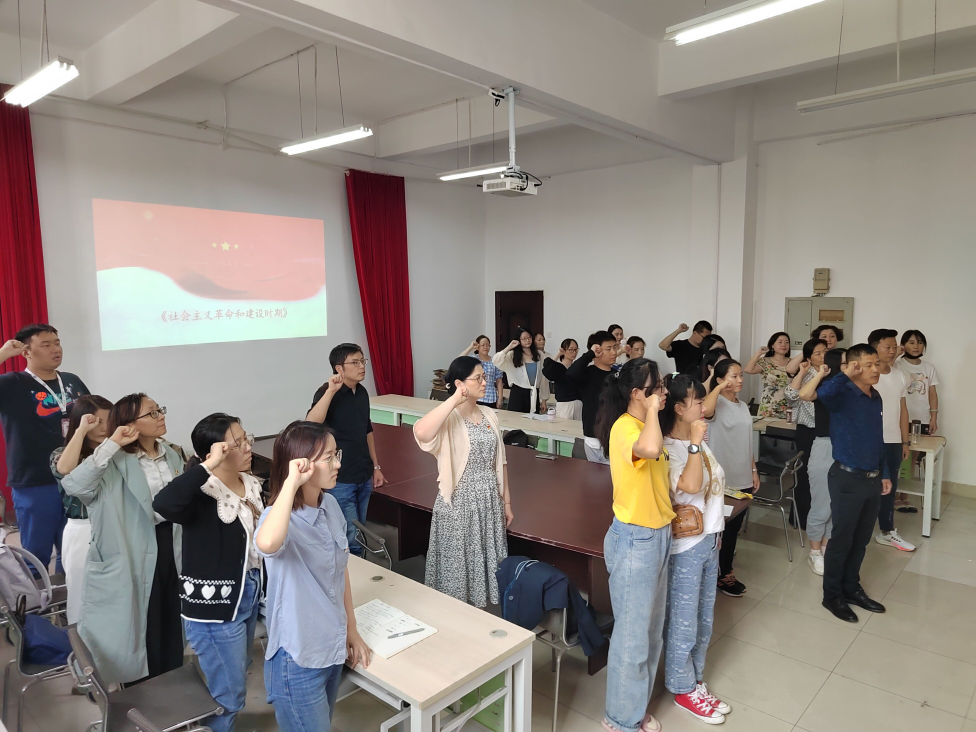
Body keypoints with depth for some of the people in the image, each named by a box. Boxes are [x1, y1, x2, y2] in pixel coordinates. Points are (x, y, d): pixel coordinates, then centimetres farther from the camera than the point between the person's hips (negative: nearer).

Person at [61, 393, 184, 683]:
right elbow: (73, 485, -31)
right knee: (138, 623, 9)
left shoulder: (172, 457, 5)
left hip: (169, 544, 6)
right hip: (135, 552, -5)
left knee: (170, 617, 17)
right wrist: (112, 444, -30)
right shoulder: (117, 463, -14)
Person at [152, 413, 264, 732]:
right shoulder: (201, 495, -24)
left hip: (249, 593, 8)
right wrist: (208, 466, -42)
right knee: (229, 693, 8)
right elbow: (163, 503, -47)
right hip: (213, 606, -8)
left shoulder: (251, 484, -2)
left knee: (236, 678, 28)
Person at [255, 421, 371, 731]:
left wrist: (351, 630, 12)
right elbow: (267, 544, -52)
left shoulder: (330, 505, -3)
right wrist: (291, 482, -42)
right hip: (298, 660, -7)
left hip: (333, 647, 7)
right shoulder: (281, 517, -25)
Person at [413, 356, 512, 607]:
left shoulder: (489, 416, 5)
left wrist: (506, 502, 12)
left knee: (486, 563, 16)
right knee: (458, 565, 8)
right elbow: (421, 433, -39)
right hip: (460, 503, -6)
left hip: (489, 502, 6)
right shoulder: (448, 418, -15)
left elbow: (499, 463, 11)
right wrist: (454, 400, -32)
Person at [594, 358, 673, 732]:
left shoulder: (646, 426, 7)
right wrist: (652, 411, -29)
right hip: (634, 540, -9)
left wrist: (677, 508, 5)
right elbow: (650, 450, -45)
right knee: (632, 634, 5)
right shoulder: (625, 427, -22)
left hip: (657, 536, 9)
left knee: (652, 629, 21)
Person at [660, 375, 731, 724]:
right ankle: (682, 689, 26)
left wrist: (715, 531, 19)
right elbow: (689, 486, -31)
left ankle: (695, 682, 36)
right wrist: (695, 444, -30)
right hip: (685, 546, -8)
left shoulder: (699, 443, 7)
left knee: (704, 620, 19)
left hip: (709, 541, 9)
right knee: (684, 622, 7)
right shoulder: (667, 449, -19)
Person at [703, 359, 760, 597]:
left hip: (742, 477, 7)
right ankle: (721, 574, 19)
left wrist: (753, 470, 14)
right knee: (720, 527, 6)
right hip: (722, 478, -7)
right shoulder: (717, 403, -13)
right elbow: (705, 411, -40)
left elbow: (747, 443, 16)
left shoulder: (743, 406, 11)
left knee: (734, 527, 15)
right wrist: (720, 387, -31)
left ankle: (725, 569, 29)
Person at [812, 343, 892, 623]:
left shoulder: (876, 398, 9)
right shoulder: (842, 394, -15)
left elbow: (878, 439, 17)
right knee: (842, 539, 4)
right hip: (847, 478, -7)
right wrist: (845, 375, -35)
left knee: (861, 539, 17)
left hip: (872, 479, 7)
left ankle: (851, 588, 33)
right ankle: (832, 595, 18)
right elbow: (821, 393, -42)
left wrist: (884, 473, 18)